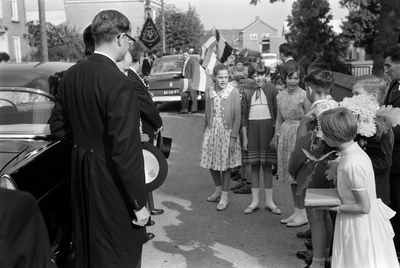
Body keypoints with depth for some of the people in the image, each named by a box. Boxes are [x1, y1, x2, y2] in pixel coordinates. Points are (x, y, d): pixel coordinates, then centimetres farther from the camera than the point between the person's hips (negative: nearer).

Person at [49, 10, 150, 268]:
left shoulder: (71, 75, 1)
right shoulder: (118, 82, -23)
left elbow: (58, 126, 11)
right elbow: (125, 150, -24)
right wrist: (139, 203, -17)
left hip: (81, 171, 8)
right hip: (111, 179, -8)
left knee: (86, 244, 25)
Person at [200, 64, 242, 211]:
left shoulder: (234, 92, -9)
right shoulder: (209, 92, 2)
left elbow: (237, 116, -10)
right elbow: (207, 115, 9)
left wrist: (233, 137, -14)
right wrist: (205, 133, 10)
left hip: (227, 131, -4)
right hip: (212, 130, 4)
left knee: (226, 165, 4)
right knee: (211, 163, 10)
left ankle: (224, 196, 20)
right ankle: (218, 189, 34)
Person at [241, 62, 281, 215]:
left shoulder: (272, 90, 0)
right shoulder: (247, 92, 5)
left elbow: (277, 112, -1)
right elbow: (243, 115, 6)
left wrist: (275, 134, -7)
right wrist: (244, 137, 2)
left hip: (268, 127, -2)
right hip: (252, 129, 2)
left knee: (267, 165, 4)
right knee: (254, 166, 7)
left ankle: (269, 201, 14)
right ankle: (255, 201, 16)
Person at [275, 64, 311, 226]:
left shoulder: (304, 96, -10)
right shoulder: (280, 96, 8)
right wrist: (276, 138, 16)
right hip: (286, 134, 6)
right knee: (291, 176, 11)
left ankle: (304, 214, 7)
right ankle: (297, 211, 22)